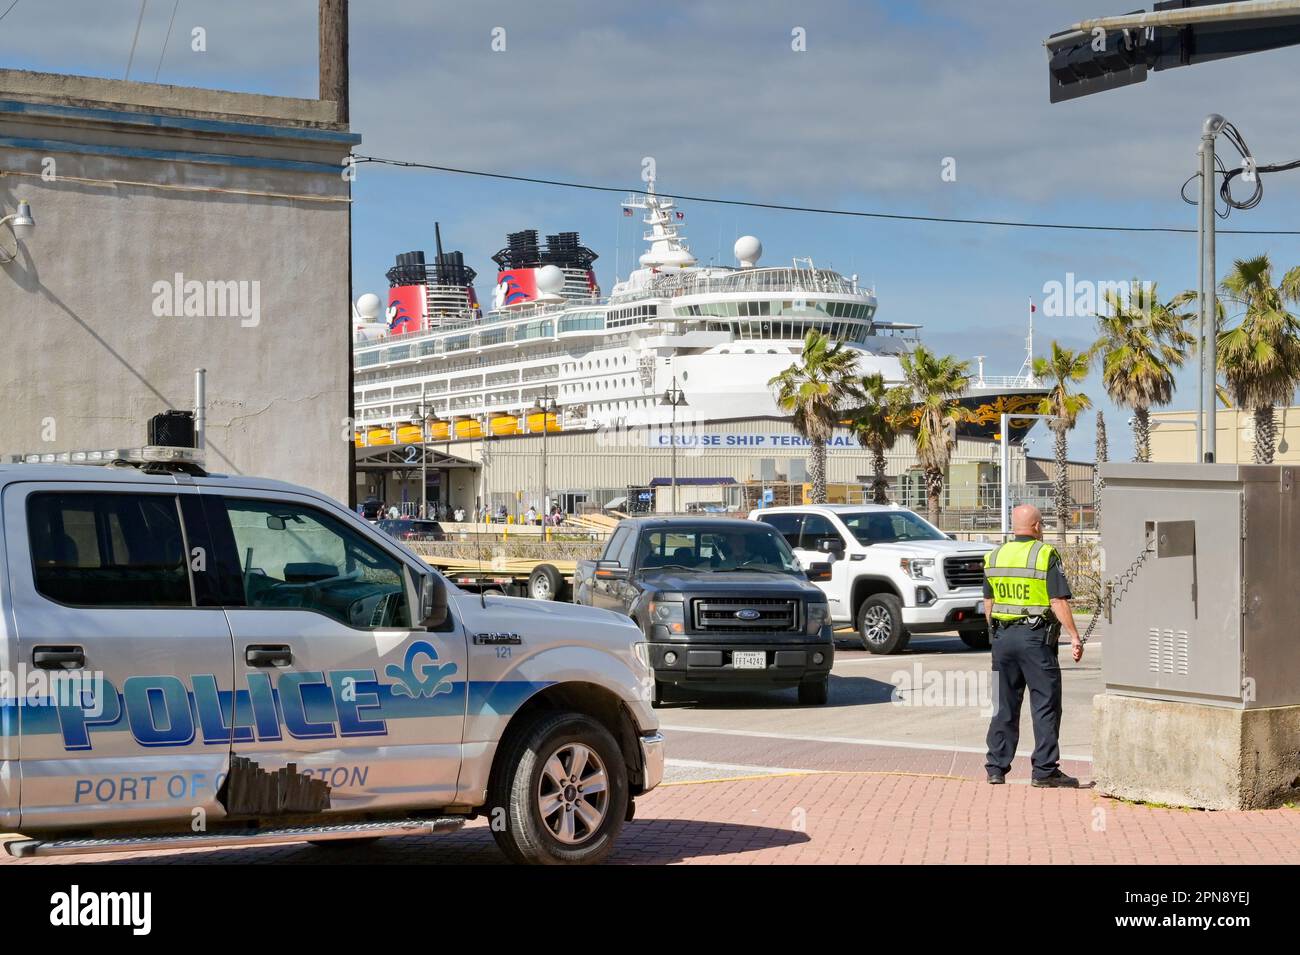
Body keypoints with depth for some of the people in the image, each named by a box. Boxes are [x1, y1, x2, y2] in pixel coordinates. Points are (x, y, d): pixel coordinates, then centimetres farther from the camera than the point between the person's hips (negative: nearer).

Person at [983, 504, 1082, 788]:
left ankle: (996, 768, 11)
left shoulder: (994, 557, 9)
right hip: (1036, 636, -5)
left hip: (1003, 636, 5)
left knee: (1004, 704, 11)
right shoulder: (1045, 554, -9)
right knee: (1045, 704, 1)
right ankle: (1045, 771, -1)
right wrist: (1074, 637, -10)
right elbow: (1058, 602, -13)